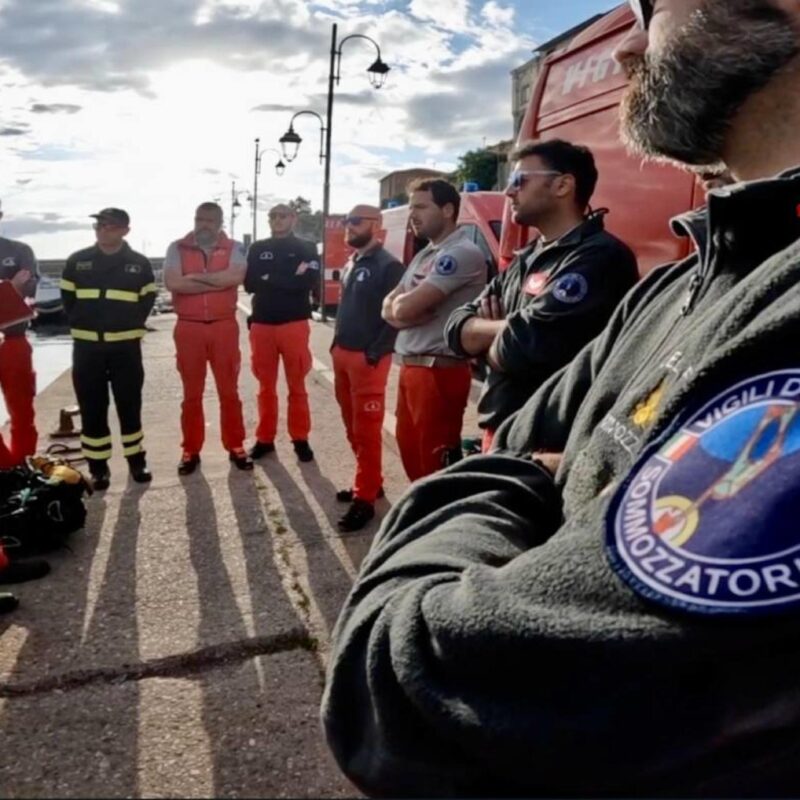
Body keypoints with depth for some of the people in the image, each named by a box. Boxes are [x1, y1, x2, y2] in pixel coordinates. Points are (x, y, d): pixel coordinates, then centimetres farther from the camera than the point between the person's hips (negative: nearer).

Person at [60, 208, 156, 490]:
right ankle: (98, 467, 15)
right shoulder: (77, 261, 5)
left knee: (129, 405, 6)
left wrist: (130, 326, 4)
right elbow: (67, 298, 13)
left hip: (126, 346, -1)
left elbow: (147, 299, 9)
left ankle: (136, 460, 20)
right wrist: (81, 325, 8)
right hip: (86, 346, 1)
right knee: (92, 408, 4)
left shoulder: (139, 263, 2)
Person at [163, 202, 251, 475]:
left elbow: (236, 277, -17)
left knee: (229, 390, 7)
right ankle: (190, 451, 18)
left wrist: (196, 277, -12)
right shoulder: (177, 248, 3)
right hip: (188, 328, 1)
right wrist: (217, 282, -12)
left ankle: (236, 447, 18)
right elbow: (172, 283, -13)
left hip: (224, 327, 0)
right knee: (191, 393, 8)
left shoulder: (234, 248, 2)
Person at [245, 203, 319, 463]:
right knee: (266, 386, 9)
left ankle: (300, 439, 13)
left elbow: (309, 281, -13)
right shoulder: (257, 249, 11)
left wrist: (270, 279, -9)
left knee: (297, 386, 4)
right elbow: (249, 283, -2)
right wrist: (289, 278, -9)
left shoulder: (306, 248, 5)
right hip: (262, 323, 2)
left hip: (295, 323, -2)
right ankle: (265, 438, 19)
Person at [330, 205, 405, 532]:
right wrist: (337, 344, 14)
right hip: (342, 354, 9)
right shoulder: (351, 265, 17)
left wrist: (374, 353, -18)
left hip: (367, 358, -9)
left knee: (367, 431, -4)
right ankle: (369, 482, 28)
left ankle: (364, 499, 2)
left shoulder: (388, 266, -11)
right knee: (353, 427, 15)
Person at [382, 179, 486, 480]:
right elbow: (389, 309, 10)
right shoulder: (423, 255, 17)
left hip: (439, 371, -9)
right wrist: (410, 312, -11)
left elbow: (403, 308, -20)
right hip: (410, 367, 9)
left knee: (435, 463, -2)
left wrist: (400, 303, 3)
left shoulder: (462, 254, -15)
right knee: (410, 450, 18)